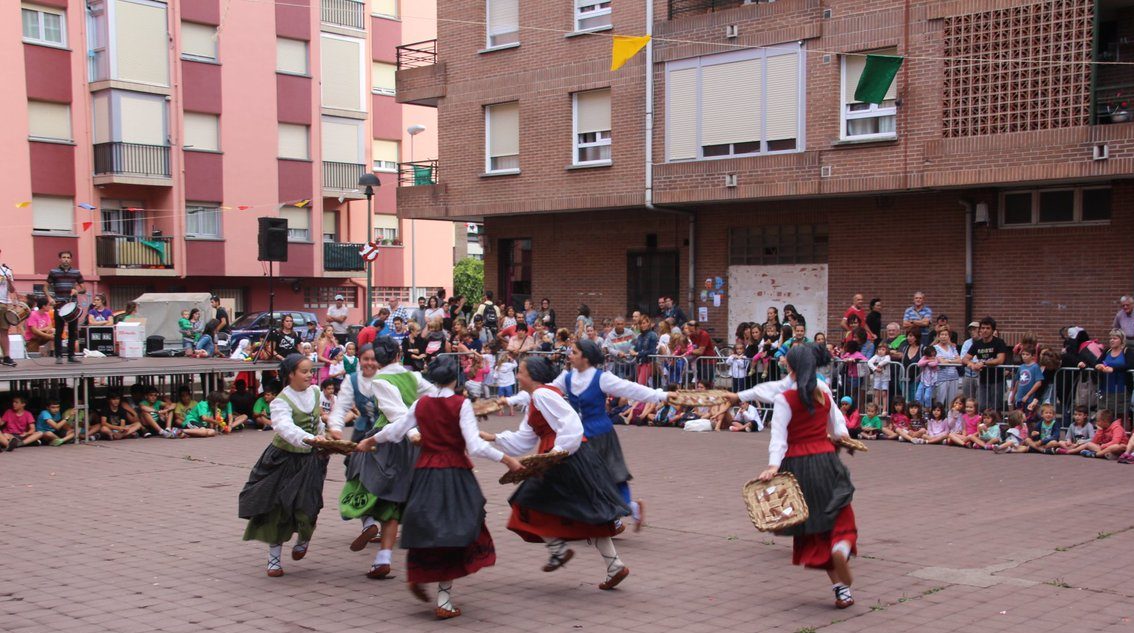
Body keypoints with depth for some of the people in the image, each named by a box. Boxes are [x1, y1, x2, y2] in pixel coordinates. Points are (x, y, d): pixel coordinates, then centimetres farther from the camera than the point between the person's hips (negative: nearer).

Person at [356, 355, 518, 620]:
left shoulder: (421, 404, 4)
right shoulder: (461, 404, -9)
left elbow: (395, 431, 12)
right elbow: (475, 446, -16)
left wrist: (370, 440, 30)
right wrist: (506, 459, -10)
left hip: (425, 472, 4)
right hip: (455, 474, -4)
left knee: (427, 527, 19)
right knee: (453, 531, 3)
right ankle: (444, 601, 4)